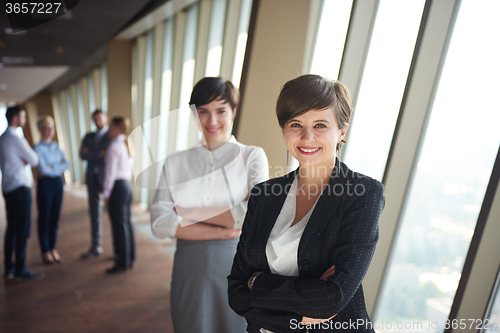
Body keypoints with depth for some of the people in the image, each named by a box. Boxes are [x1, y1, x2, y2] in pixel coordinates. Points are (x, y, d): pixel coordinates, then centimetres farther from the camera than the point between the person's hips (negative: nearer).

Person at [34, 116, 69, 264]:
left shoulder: (56, 146, 9)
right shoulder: (38, 148, -8)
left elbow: (66, 164, 0)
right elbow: (43, 169, -18)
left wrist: (52, 167, -12)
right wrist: (58, 167, -5)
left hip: (58, 182, 5)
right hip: (45, 184, -5)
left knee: (55, 217, 11)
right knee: (44, 218, 5)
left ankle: (53, 248, 23)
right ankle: (45, 251, 17)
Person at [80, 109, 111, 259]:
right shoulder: (88, 137, 15)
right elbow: (82, 155, 2)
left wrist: (91, 154, -8)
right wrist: (100, 155, -11)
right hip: (92, 178, 5)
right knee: (94, 214, 11)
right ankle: (96, 246, 22)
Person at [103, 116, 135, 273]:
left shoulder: (114, 146, -13)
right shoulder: (127, 145, 12)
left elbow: (110, 172, -14)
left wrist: (106, 193, -9)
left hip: (117, 186, -8)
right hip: (127, 185, 9)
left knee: (119, 225, -1)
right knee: (127, 222, 15)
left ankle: (122, 263, 8)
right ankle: (129, 258, 26)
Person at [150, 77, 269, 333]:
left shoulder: (252, 156, -4)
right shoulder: (175, 162, 2)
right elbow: (160, 223, -8)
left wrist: (189, 213, -12)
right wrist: (224, 231, -18)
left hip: (236, 266, -1)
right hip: (189, 270, 2)